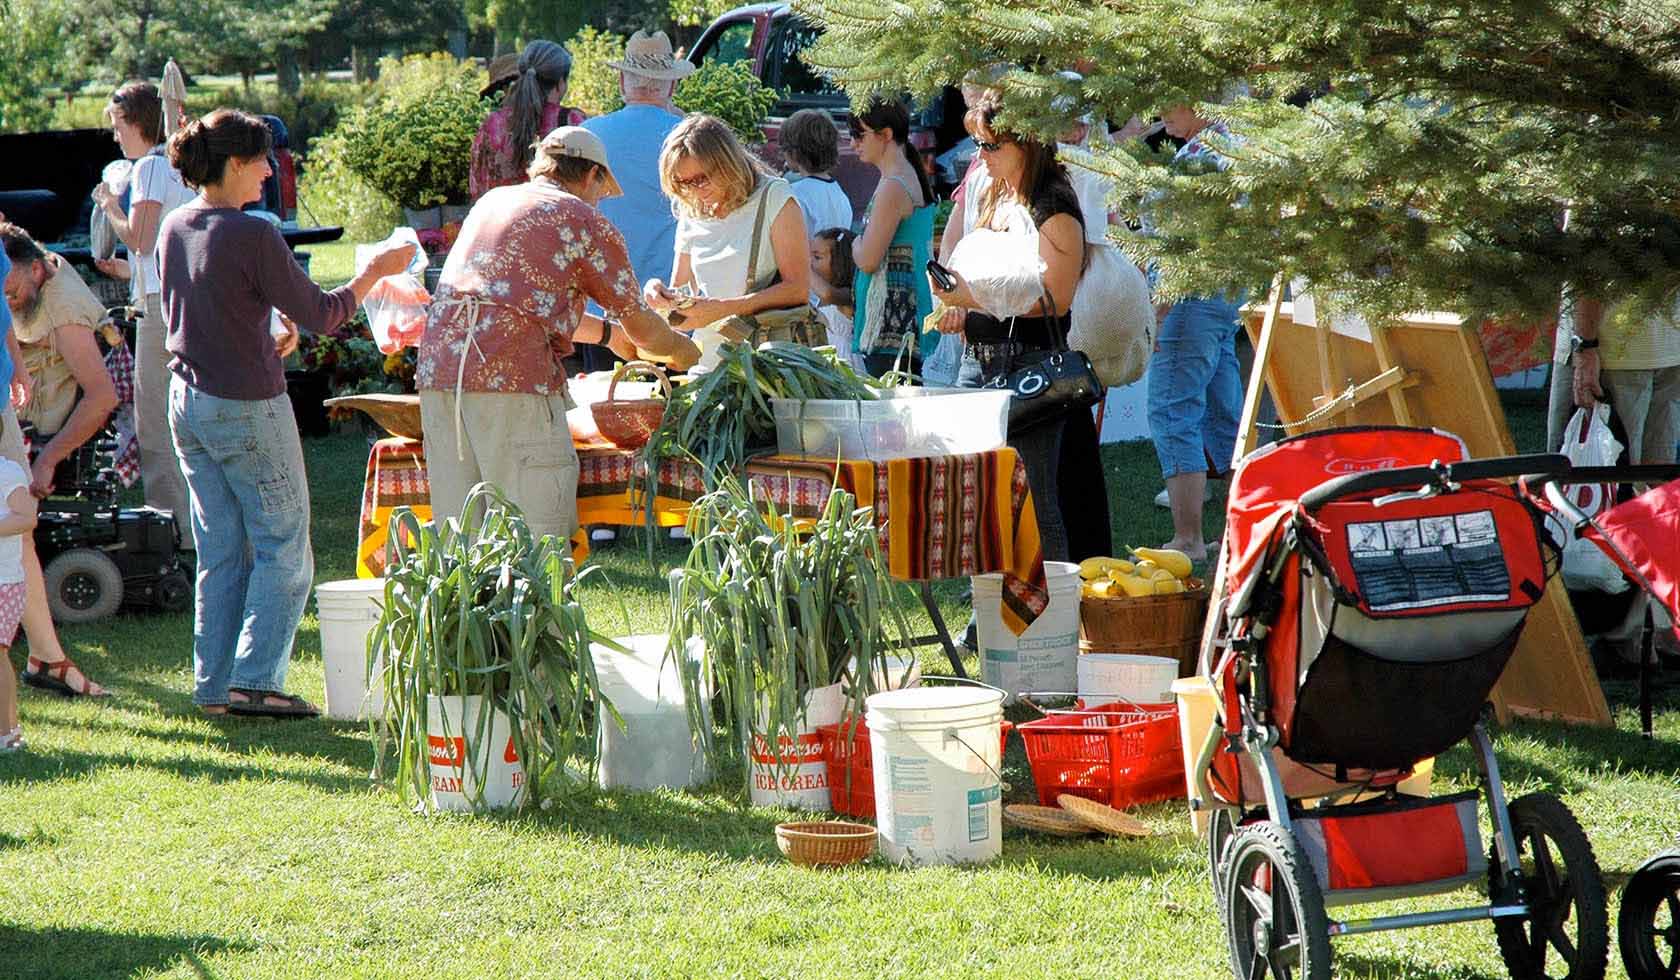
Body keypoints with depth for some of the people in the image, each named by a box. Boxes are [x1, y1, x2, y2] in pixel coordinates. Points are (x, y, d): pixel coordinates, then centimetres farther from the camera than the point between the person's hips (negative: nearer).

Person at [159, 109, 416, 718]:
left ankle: (214, 685, 12)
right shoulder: (251, 236, -19)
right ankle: (254, 681, -4)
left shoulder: (174, 229, 4)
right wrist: (373, 273, 0)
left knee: (220, 553, 12)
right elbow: (320, 314, -13)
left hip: (187, 403, 7)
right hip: (248, 409, -7)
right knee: (284, 549, 3)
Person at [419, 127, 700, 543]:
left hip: (436, 367, 6)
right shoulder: (585, 221, 7)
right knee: (539, 544, -3)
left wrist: (606, 333, 48)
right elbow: (641, 328, 15)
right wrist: (681, 350, 36)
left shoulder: (491, 202, 26)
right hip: (515, 375, -6)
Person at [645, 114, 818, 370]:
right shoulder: (691, 215, 16)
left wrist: (722, 309, -13)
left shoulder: (773, 198, 0)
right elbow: (681, 289, 24)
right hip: (709, 363, 5)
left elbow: (797, 289, -7)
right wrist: (661, 294, -1)